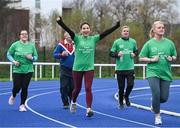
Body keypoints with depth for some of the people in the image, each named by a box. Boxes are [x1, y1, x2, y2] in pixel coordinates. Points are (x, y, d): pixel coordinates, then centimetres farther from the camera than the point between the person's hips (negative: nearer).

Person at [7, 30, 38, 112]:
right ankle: (13, 96, 32)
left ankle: (22, 105, 14)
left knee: (25, 88, -1)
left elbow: (36, 56, 9)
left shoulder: (31, 45, 3)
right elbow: (9, 54, 6)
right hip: (17, 70, -1)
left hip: (28, 70, 1)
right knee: (17, 87, -4)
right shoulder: (15, 45, -2)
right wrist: (13, 61, -11)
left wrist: (32, 58, -13)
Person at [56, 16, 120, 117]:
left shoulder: (93, 39, 2)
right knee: (77, 88, 13)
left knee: (88, 89, -8)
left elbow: (105, 33, -6)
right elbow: (68, 30, -19)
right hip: (77, 68, 0)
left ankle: (89, 109, -9)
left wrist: (116, 26, -15)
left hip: (89, 68, 1)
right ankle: (73, 102, 41)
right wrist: (60, 22, -34)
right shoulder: (77, 38, -4)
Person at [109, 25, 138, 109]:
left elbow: (136, 51, 20)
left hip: (130, 68, 1)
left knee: (130, 85, -8)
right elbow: (111, 53, 1)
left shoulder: (133, 42, 5)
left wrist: (134, 54, -2)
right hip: (120, 68, -1)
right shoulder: (117, 42, -2)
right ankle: (121, 103, 24)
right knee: (121, 87, 4)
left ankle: (126, 96, 24)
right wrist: (117, 54, -17)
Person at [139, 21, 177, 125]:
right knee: (156, 94, -16)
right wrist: (151, 60, -13)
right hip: (153, 73, -2)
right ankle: (157, 116, 6)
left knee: (164, 98, 0)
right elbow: (141, 58, 2)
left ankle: (154, 104, 36)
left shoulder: (169, 43, 4)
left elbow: (175, 57, 14)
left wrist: (172, 59, -8)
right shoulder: (149, 43, -1)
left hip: (166, 73, 3)